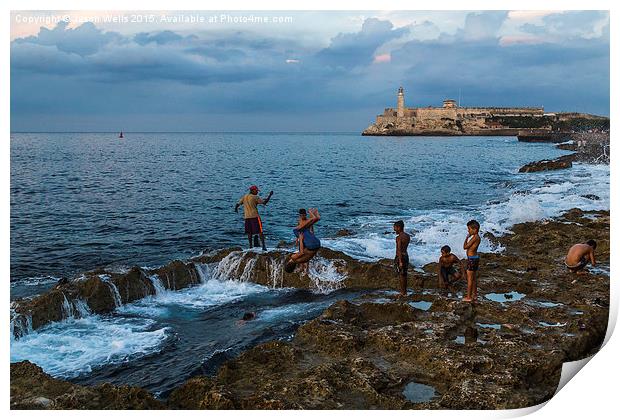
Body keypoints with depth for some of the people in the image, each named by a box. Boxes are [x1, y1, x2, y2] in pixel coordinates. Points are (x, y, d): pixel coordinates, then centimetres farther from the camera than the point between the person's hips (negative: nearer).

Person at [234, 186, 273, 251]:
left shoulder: (244, 197, 9)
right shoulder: (255, 197, -7)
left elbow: (238, 204, 12)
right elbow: (264, 202, -11)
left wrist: (236, 209, 34)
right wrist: (270, 195, -1)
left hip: (247, 217, 5)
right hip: (255, 216, -5)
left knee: (249, 232, 11)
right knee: (260, 231, -3)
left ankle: (250, 246, 8)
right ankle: (263, 246, -8)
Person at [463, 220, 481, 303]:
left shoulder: (474, 238, -21)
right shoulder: (477, 237, 8)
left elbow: (465, 247, -16)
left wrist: (466, 238, -9)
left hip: (472, 259, -10)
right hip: (475, 258, 10)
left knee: (469, 279, -2)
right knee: (474, 278, 18)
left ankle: (468, 297, 3)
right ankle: (474, 295, 27)